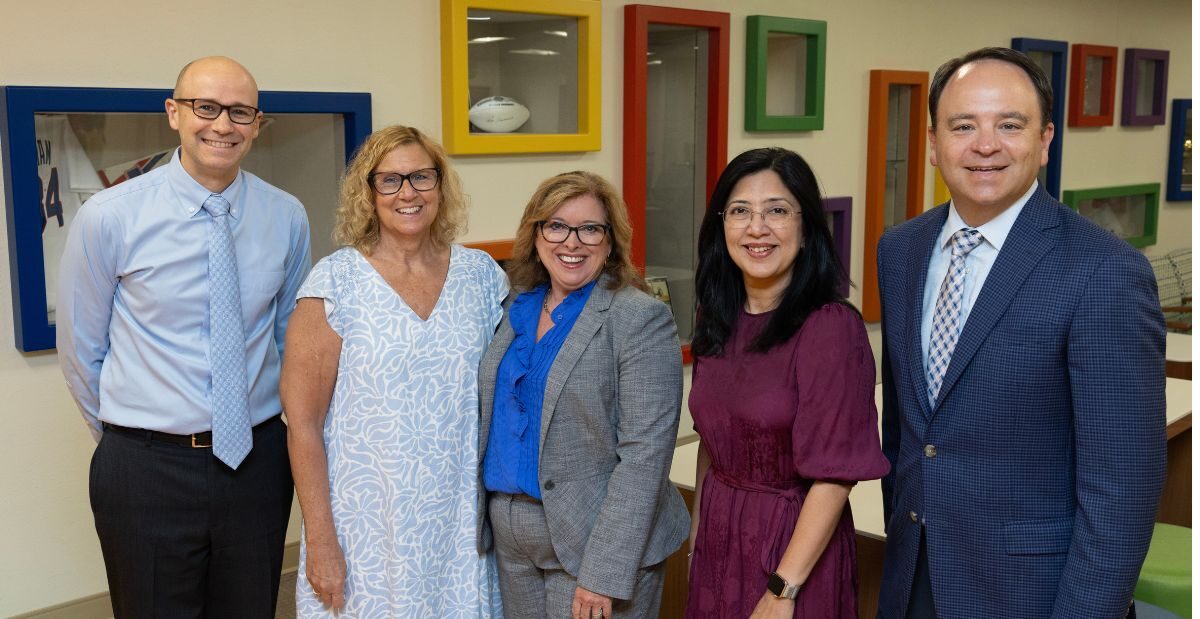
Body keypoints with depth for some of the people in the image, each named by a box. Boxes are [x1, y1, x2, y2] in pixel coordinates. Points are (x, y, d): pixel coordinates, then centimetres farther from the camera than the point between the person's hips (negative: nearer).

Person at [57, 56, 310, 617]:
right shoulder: (109, 217, -9)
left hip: (257, 459, 3)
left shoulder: (287, 217, -1)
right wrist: (121, 433, 11)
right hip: (148, 467, -2)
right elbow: (80, 347, 2)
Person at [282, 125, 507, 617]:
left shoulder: (481, 275, 2)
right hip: (369, 529, -3)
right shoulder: (336, 281, -8)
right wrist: (320, 541, -10)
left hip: (462, 523, 3)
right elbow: (302, 423, -8)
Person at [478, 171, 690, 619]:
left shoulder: (642, 320, -13)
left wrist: (603, 574, -20)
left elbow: (644, 455, -18)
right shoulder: (518, 309, 6)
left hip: (593, 541, -6)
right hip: (511, 539, 6)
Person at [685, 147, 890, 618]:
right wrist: (697, 536, 11)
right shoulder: (717, 319, 0)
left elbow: (833, 476, -19)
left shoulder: (831, 327, -19)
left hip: (794, 547, -6)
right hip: (718, 538, 6)